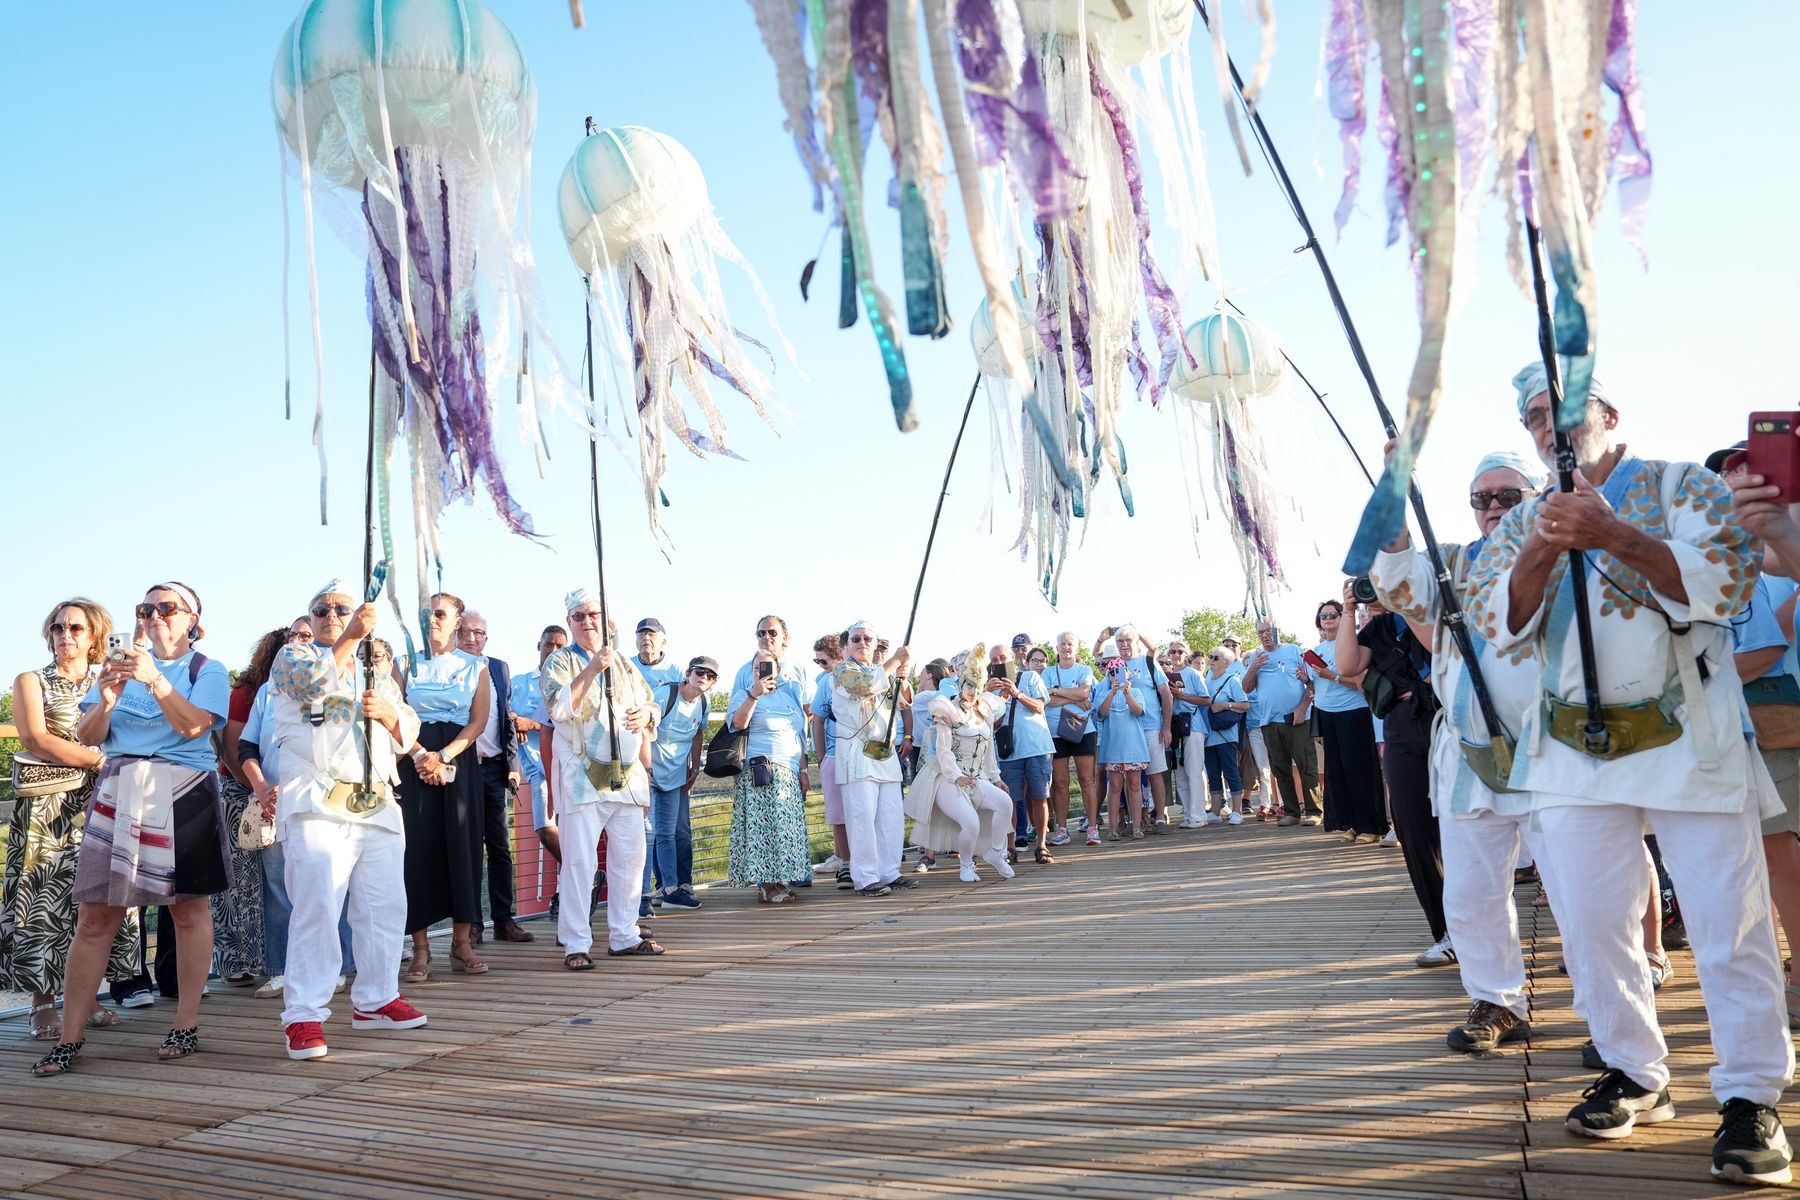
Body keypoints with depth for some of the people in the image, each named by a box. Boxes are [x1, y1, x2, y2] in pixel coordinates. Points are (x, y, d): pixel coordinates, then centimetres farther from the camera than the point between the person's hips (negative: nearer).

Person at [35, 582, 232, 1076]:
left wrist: (154, 680, -21)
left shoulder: (206, 671, 8)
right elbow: (87, 736, 7)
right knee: (95, 915, -2)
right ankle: (69, 1038, 1)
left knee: (188, 907, 0)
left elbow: (193, 725, -10)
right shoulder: (121, 664, 17)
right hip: (118, 791, 3)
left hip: (182, 792, -3)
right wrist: (106, 701, -13)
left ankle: (186, 1025, 8)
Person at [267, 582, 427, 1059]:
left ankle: (375, 998, 20)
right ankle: (304, 1016, -9)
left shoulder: (379, 671, 21)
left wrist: (389, 713, -3)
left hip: (378, 806, 5)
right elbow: (315, 683, -15)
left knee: (385, 906, 7)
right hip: (317, 805, -5)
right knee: (316, 907, -12)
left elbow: (408, 734, 17)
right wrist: (349, 639, -24)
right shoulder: (293, 656, 8)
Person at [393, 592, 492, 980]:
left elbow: (478, 720, 1)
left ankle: (462, 943, 4)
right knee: (417, 848, -5)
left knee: (462, 845, -3)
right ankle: (420, 948, -1)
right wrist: (421, 755, -13)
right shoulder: (406, 664, 11)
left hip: (459, 761, 0)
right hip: (414, 762, 0)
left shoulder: (474, 666, 10)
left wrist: (444, 756, -12)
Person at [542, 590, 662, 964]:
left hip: (627, 774, 5)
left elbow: (648, 701, 23)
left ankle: (624, 936, 18)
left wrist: (645, 712, -1)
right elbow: (559, 707, -16)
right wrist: (591, 669, -24)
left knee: (630, 855, 8)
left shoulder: (623, 663, 16)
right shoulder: (560, 661, 1)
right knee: (579, 858, -8)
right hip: (581, 775, -5)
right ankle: (575, 944, -2)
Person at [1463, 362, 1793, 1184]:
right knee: (1591, 924, 6)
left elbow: (1729, 583, -12)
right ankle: (1634, 1075, 21)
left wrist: (1616, 535, -21)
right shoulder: (1522, 524, 13)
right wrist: (1538, 553, -15)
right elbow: (1495, 624, 1)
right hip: (1572, 752, 4)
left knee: (1728, 923, -1)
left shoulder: (1682, 485, 2)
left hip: (1687, 743, -3)